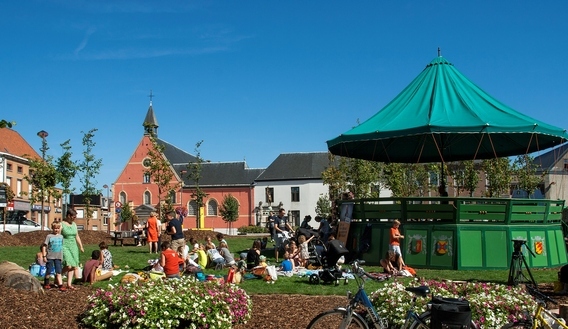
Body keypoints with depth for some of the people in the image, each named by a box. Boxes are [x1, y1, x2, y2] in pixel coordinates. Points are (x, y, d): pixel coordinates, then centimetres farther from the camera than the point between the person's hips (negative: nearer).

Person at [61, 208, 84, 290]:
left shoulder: (74, 224, 13)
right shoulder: (62, 224, -6)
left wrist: (81, 246, 18)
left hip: (73, 247, 6)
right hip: (65, 246, -6)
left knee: (73, 267, 0)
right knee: (68, 266, -17)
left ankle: (69, 284, 4)